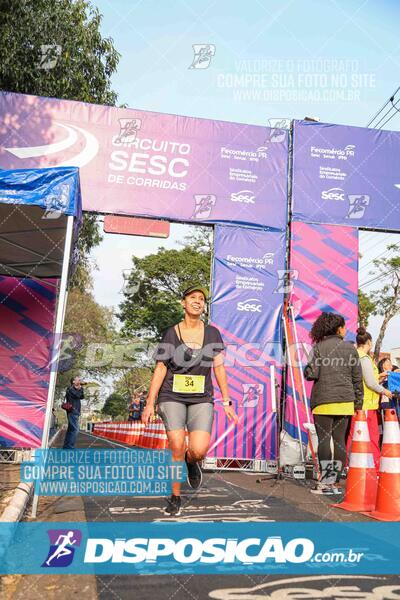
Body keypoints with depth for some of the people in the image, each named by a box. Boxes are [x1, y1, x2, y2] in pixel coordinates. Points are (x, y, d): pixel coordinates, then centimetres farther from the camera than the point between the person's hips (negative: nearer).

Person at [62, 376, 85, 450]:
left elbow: (82, 397, 18)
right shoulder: (70, 388, -5)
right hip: (73, 412, -10)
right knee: (75, 429, -17)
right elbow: (77, 395, -19)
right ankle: (70, 447, -21)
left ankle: (66, 447, 12)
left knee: (71, 429, 10)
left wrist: (81, 388, 11)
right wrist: (80, 388, -4)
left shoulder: (75, 390, 24)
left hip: (75, 412, 10)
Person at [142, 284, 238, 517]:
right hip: (172, 397, 0)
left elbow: (219, 368, 6)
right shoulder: (171, 333, 3)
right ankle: (175, 497, 13)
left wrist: (227, 402, 3)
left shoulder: (212, 333, 6)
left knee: (199, 450, -15)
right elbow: (160, 369, 4)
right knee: (177, 447, -10)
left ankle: (191, 462, 23)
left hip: (201, 399, 1)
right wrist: (150, 403, -1)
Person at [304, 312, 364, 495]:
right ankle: (335, 482, 13)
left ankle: (326, 482, 2)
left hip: (323, 401, -2)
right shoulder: (350, 348, 4)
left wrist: (307, 369, 11)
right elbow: (357, 378, 5)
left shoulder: (319, 347, -4)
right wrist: (358, 402, 12)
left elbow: (311, 374, -11)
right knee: (340, 440, 8)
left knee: (324, 439, 2)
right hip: (345, 401, 3)